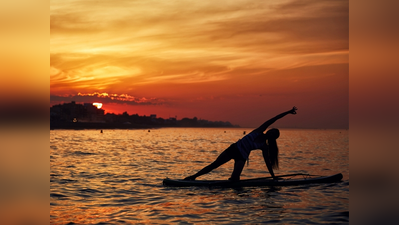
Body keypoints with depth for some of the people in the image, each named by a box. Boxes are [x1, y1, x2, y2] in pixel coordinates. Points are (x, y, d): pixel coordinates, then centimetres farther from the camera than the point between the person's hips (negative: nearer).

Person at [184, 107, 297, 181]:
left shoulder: (264, 147, -1)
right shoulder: (259, 131, -1)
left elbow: (267, 162, 4)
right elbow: (271, 120, -2)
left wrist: (273, 176, 1)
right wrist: (287, 112, -2)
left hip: (241, 157, 0)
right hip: (234, 149, 1)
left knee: (234, 179, -20)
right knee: (214, 164, -1)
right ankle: (194, 176, 4)